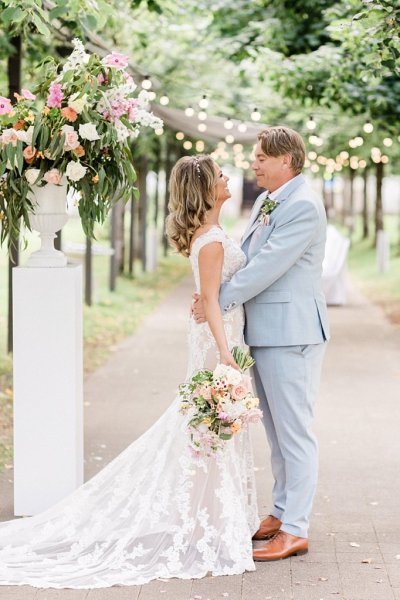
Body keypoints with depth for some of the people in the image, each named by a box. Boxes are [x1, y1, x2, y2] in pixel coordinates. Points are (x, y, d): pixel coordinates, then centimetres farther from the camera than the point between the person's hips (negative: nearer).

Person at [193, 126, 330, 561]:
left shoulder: (303, 206, -16)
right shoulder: (264, 203, 14)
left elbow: (267, 266, -21)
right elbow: (244, 258, 14)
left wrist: (218, 302, -16)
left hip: (291, 333, -10)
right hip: (263, 332, 10)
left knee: (294, 432, -4)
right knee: (276, 431, 17)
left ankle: (295, 530, 2)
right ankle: (281, 513, 29)